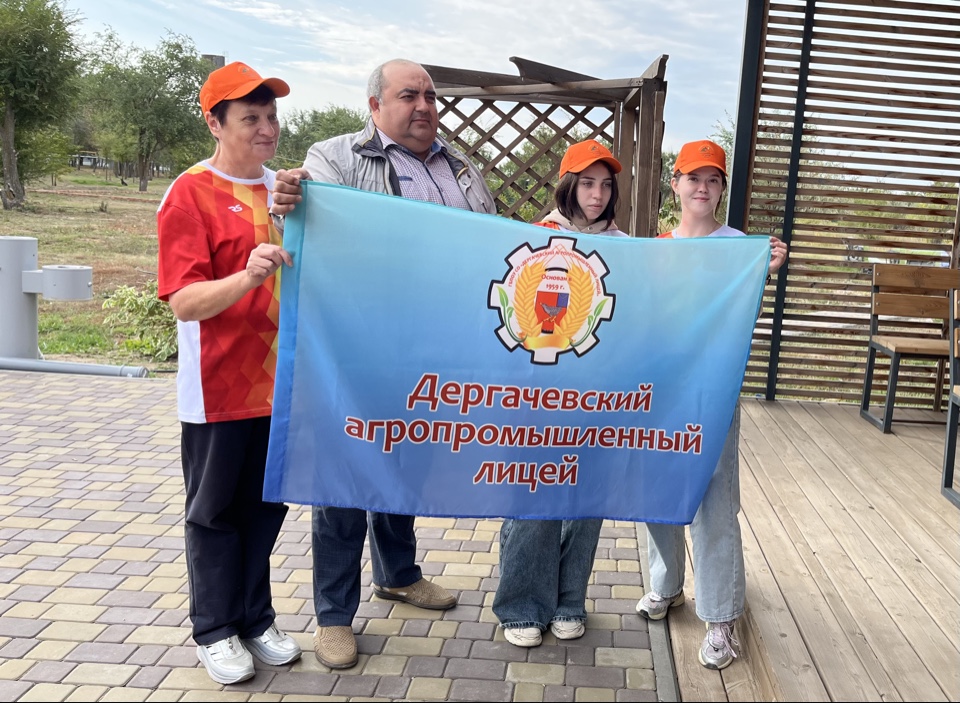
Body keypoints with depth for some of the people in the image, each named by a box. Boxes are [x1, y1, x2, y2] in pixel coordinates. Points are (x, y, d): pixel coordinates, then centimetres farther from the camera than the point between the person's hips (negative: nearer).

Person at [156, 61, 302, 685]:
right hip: (219, 391, -6)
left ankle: (256, 620, 29)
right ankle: (216, 631, 24)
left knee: (267, 506, 14)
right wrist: (248, 275, -33)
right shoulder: (190, 194, -11)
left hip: (277, 382, 6)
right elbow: (184, 302, -19)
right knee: (215, 512, 8)